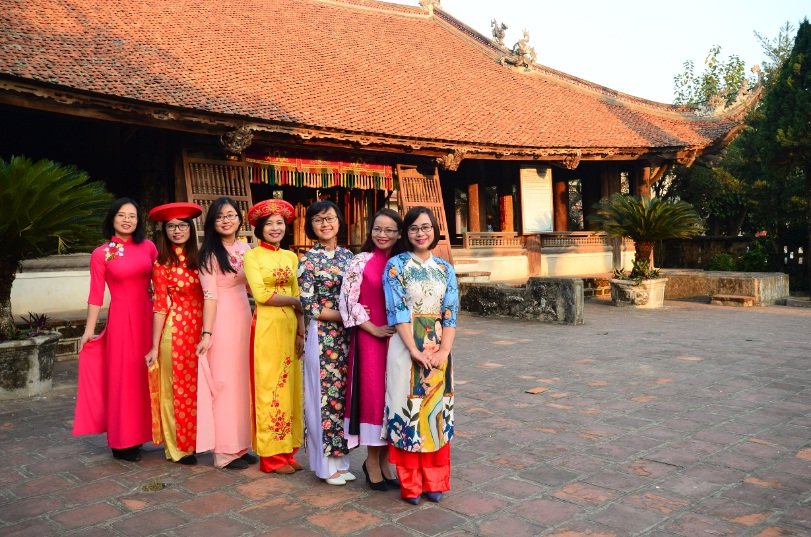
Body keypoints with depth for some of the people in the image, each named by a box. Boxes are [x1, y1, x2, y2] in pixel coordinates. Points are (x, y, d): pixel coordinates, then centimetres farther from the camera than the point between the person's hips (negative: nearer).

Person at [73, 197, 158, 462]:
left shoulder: (148, 246, 4)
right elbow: (96, 295, -4)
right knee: (123, 376, 2)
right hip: (121, 318, -3)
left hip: (148, 316, 3)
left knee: (146, 375, 9)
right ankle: (123, 442, 14)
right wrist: (89, 329, -6)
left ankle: (141, 433, 23)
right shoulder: (101, 254, -3)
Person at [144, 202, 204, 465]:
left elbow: (206, 296, 7)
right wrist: (155, 346, -8)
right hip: (176, 329, -4)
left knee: (197, 387, 13)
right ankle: (177, 447, 21)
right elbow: (160, 306, -8)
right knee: (177, 388, 6)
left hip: (200, 328, 4)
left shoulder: (198, 258, 6)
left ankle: (193, 440, 29)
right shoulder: (161, 264, -6)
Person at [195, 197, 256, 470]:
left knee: (242, 381, 10)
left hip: (244, 317, 6)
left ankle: (240, 445, 22)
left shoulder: (245, 248, 10)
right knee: (225, 381, 0)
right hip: (222, 319, -6)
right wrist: (207, 333, -16)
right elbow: (210, 295, -12)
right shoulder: (209, 253, -6)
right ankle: (225, 450, 10)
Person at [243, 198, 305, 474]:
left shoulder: (291, 257, 13)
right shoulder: (252, 256, -2)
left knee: (289, 386, 8)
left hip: (290, 327, 5)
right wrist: (296, 301, -7)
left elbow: (297, 297, 11)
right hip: (266, 327, -5)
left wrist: (301, 331, 3)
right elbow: (261, 294, -13)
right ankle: (271, 455, 9)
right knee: (269, 388, 0)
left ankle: (287, 450, 19)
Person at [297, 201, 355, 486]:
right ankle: (326, 465, 14)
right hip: (322, 336, -5)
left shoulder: (347, 255, 9)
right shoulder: (308, 260, -6)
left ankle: (340, 458, 22)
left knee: (343, 393, 9)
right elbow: (309, 307, -10)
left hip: (347, 335, 5)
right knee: (325, 395, 1)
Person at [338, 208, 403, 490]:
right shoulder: (361, 261, -3)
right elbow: (347, 301, -8)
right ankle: (372, 460, 17)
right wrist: (374, 328, -12)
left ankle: (385, 459, 22)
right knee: (372, 393, 1)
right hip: (369, 337, -4)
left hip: (397, 338, 4)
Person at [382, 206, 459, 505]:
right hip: (406, 348, -3)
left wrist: (444, 351, -10)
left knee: (436, 411, 8)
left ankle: (434, 481, 21)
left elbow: (450, 313, 3)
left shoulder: (445, 269, 9)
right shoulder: (396, 265, -1)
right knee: (407, 410, 1)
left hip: (439, 350, 3)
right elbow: (397, 311, -9)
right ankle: (410, 484, 13)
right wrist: (416, 350, -16)